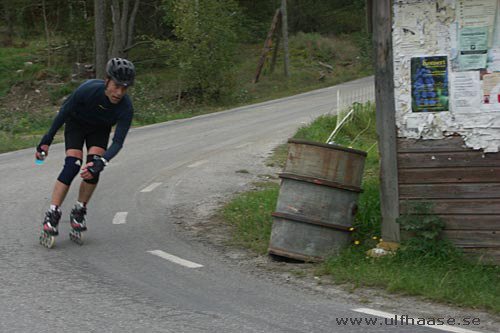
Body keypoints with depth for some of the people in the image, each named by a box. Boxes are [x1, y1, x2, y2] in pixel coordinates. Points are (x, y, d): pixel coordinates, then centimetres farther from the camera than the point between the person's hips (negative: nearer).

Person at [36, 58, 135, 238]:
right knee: (73, 165, -20)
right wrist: (47, 140, -19)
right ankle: (52, 214, -15)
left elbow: (118, 142, -32)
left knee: (94, 167, -19)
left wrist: (101, 163, -48)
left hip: (100, 129, 2)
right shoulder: (89, 89, -37)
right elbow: (64, 112, -21)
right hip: (76, 123, -2)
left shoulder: (126, 108, -32)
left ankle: (78, 212, 0)